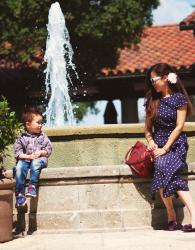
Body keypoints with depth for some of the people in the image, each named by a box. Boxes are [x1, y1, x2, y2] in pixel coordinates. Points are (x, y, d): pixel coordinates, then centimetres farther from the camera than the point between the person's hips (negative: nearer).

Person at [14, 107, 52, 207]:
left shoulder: (42, 136, 9)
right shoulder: (21, 138, 6)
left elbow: (49, 149, 5)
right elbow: (17, 152, 0)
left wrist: (41, 152, -14)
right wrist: (28, 156, -15)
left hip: (39, 159, -1)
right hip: (25, 159, 1)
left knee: (35, 163, -36)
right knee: (19, 166, -31)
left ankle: (32, 186, -34)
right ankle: (20, 193, -31)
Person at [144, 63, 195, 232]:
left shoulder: (179, 98, -1)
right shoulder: (152, 100, 14)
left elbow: (179, 127, -7)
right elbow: (148, 127, 17)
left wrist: (165, 148, -14)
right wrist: (150, 140, -3)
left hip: (175, 143, -4)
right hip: (158, 144, 4)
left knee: (163, 167, -32)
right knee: (171, 177, -24)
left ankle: (171, 216, -29)